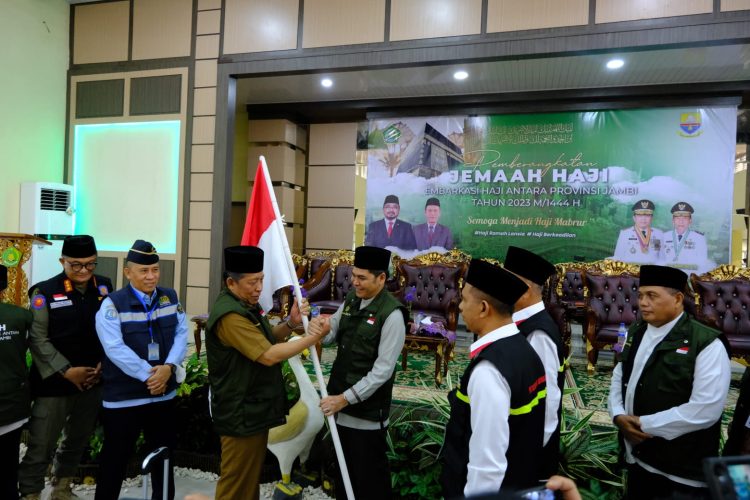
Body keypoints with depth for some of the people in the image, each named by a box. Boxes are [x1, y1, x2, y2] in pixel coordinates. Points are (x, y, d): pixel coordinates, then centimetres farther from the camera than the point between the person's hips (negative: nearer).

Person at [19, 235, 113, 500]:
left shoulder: (105, 286, 1)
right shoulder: (45, 291, -10)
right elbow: (38, 340, -10)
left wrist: (105, 364, -3)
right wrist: (68, 371, -14)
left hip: (94, 380, 4)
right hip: (55, 381, -4)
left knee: (78, 440, 19)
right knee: (41, 445, 3)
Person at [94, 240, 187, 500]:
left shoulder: (170, 297, 3)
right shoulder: (113, 304, -10)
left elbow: (181, 334, -1)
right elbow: (115, 348, -18)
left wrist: (168, 367, -17)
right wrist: (148, 375, -20)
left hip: (164, 392, 4)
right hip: (123, 397, -4)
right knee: (115, 458, 10)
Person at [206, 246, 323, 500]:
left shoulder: (246, 303, 7)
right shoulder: (230, 315, -25)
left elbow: (267, 339, 13)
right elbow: (269, 355, -28)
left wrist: (290, 324, -5)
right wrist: (313, 337, -24)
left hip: (255, 409, 10)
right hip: (241, 414, -10)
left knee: (251, 476, 22)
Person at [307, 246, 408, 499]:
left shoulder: (392, 314, -20)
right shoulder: (351, 300, 3)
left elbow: (383, 370, -22)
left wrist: (345, 399, -20)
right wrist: (320, 328, -22)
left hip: (367, 409, -7)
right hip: (340, 399, 7)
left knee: (369, 473, 11)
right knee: (344, 465, 25)